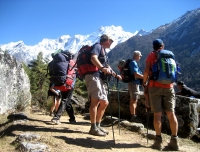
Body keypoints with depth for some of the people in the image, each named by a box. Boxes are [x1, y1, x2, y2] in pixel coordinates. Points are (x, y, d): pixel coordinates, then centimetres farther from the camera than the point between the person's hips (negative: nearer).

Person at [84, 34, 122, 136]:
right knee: (95, 101, -16)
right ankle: (93, 128, -15)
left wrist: (115, 75, 40)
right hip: (93, 75, -10)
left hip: (99, 78, 10)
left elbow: (106, 66, 38)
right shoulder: (98, 46, 0)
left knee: (104, 103, 8)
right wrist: (102, 68, -34)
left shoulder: (103, 51, 28)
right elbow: (93, 58, -20)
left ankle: (98, 126, 15)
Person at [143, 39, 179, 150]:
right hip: (169, 87, 3)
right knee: (171, 113, 4)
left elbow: (147, 71, -6)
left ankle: (158, 141, -3)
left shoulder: (151, 55, 4)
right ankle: (174, 141, 6)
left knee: (157, 114, -2)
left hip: (155, 86, -3)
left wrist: (144, 82, 8)